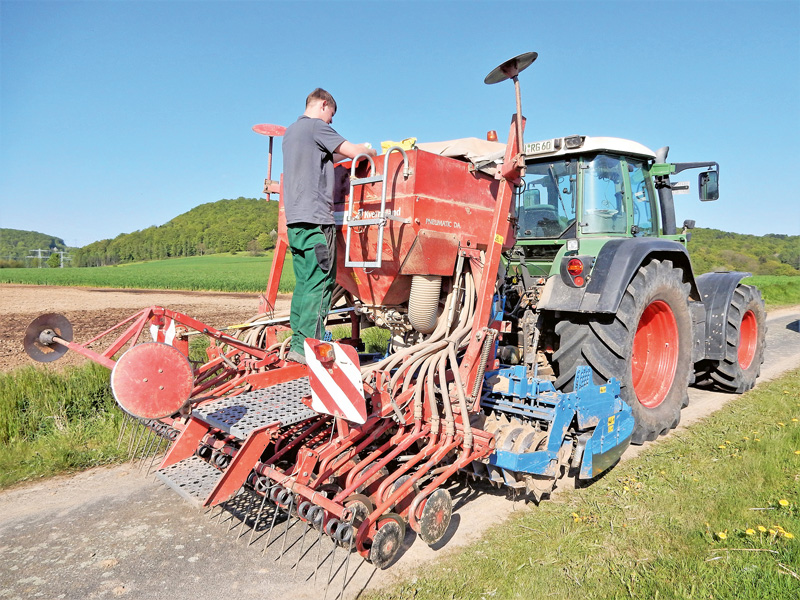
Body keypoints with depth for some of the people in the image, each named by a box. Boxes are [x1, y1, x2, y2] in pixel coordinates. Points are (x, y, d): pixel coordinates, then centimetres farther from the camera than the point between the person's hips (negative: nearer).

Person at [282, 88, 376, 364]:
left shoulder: (291, 131, 25)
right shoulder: (317, 126, -2)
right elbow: (354, 151, -6)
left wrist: (351, 152, 28)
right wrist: (370, 152, 15)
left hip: (294, 219, 9)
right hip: (315, 217, -9)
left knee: (304, 282, 9)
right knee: (320, 282, -9)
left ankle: (297, 343, 10)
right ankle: (307, 347, -10)